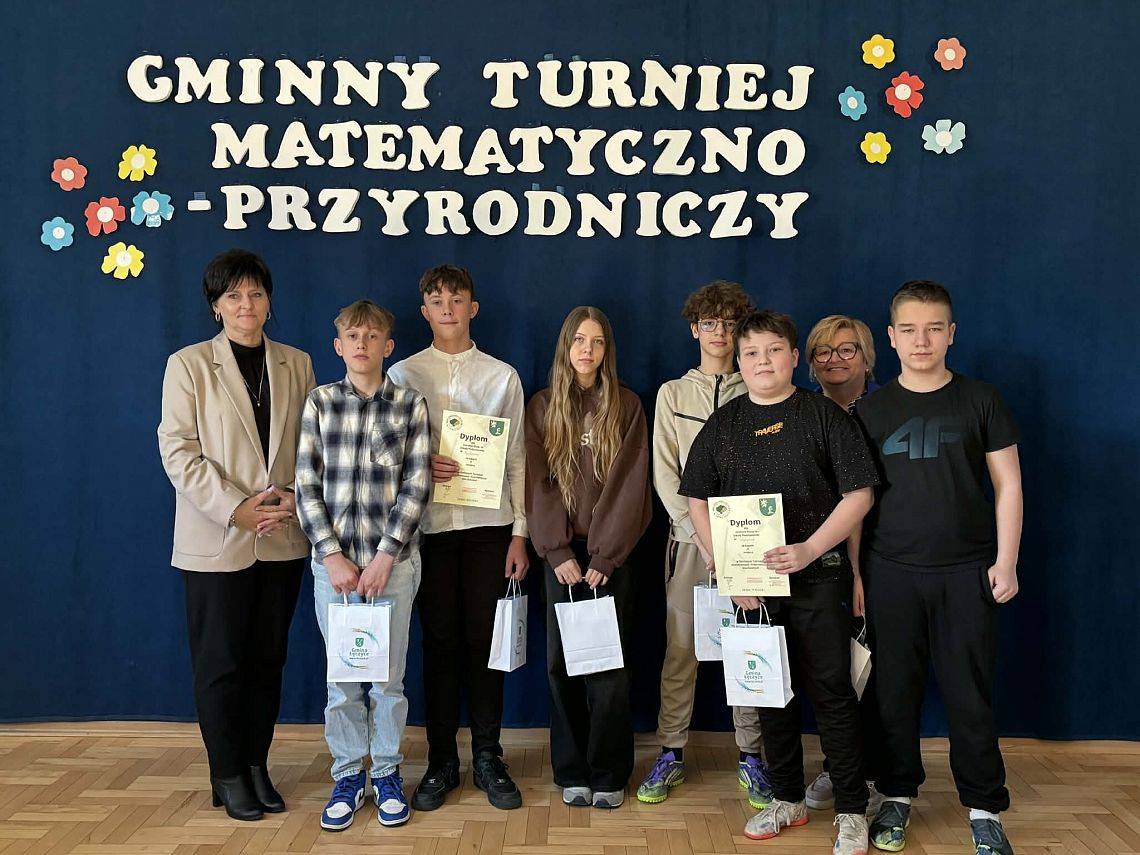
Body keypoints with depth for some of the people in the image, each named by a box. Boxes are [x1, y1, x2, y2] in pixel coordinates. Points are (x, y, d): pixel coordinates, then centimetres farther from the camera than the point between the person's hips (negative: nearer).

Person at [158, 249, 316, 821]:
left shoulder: (296, 364, 9)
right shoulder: (188, 365, -2)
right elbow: (177, 450, -8)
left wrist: (297, 495, -9)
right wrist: (234, 508, -16)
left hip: (283, 537, 3)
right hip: (216, 539, -3)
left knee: (268, 658, 11)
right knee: (221, 661, 5)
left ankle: (257, 765, 24)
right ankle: (228, 775, 20)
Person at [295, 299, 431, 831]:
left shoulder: (410, 405, 0)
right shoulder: (319, 402, 3)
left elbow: (416, 487, -4)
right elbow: (307, 486, 1)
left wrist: (385, 556, -11)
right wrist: (333, 556, -7)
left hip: (393, 559, -1)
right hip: (333, 559, 1)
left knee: (388, 675, 7)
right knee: (341, 676, 9)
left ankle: (387, 774, 24)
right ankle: (347, 776, 24)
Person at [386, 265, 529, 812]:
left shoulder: (502, 376, 7)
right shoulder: (402, 375, 6)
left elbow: (517, 459, 6)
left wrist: (520, 533, 0)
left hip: (488, 525, 0)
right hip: (430, 525, 0)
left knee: (485, 640, 4)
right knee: (439, 641, 4)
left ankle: (487, 757, 16)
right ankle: (441, 761, 16)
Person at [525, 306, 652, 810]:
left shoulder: (627, 407, 5)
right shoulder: (543, 407, 8)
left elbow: (628, 485, -2)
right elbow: (538, 483, 2)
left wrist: (604, 556, -10)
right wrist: (559, 552, -8)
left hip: (611, 554, -1)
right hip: (562, 552, 1)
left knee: (609, 663, -1)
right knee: (562, 661, 2)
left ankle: (608, 775, 9)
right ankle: (571, 773, 13)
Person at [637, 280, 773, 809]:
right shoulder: (673, 394, 10)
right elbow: (665, 473, 3)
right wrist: (700, 532, -8)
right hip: (688, 535, 1)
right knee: (680, 647, 2)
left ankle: (750, 756, 12)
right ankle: (670, 754, 12)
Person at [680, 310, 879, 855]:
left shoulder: (823, 415, -2)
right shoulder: (722, 425, 7)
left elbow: (859, 493, -5)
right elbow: (698, 502, 8)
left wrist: (809, 550, -16)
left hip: (818, 576, -3)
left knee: (831, 692, 0)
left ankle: (851, 811, 13)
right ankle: (787, 799, 28)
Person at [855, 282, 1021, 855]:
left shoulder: (980, 401, 2)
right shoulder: (871, 410, 4)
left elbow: (1007, 485, 4)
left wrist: (1005, 561, -3)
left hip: (967, 572, -1)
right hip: (892, 573, 1)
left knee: (970, 693, 3)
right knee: (895, 690, 8)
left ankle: (984, 808, 17)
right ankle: (897, 794, 24)